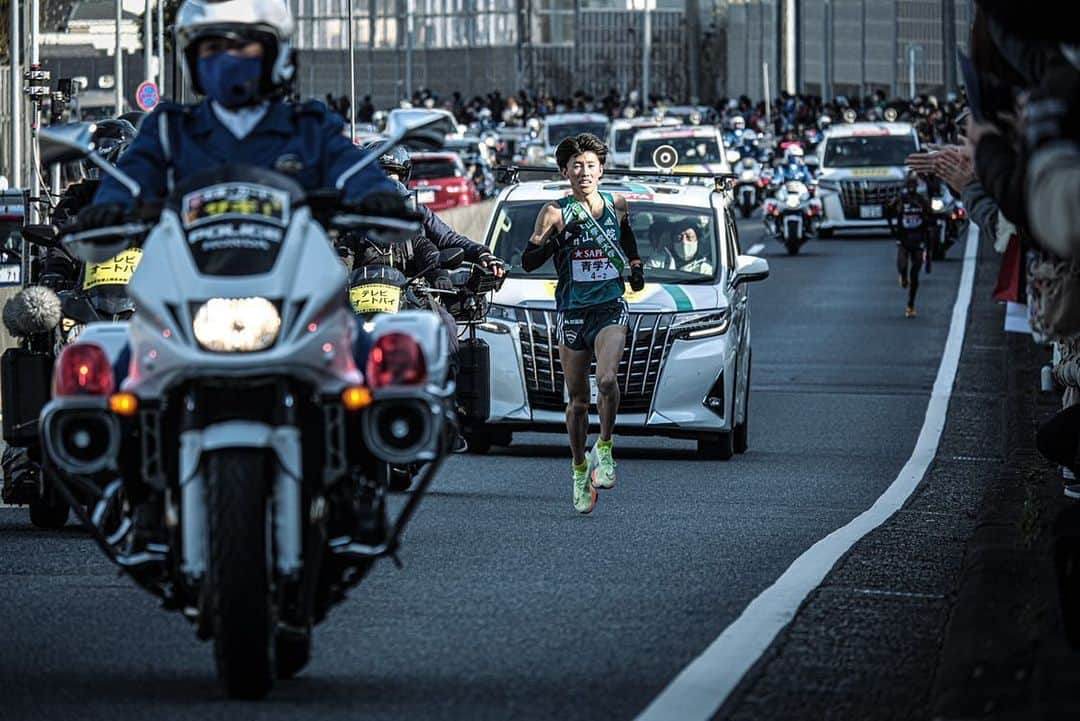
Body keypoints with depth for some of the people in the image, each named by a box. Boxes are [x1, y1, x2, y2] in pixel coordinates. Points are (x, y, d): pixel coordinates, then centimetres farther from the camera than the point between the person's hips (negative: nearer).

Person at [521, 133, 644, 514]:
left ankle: (604, 449, -5)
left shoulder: (616, 205, 6)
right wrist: (556, 237, -21)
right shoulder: (555, 213, -2)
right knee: (577, 399, 7)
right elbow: (528, 262, -7)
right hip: (573, 311, 0)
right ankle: (580, 471, 23)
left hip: (611, 309, 0)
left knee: (606, 380, -25)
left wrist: (635, 264, 17)